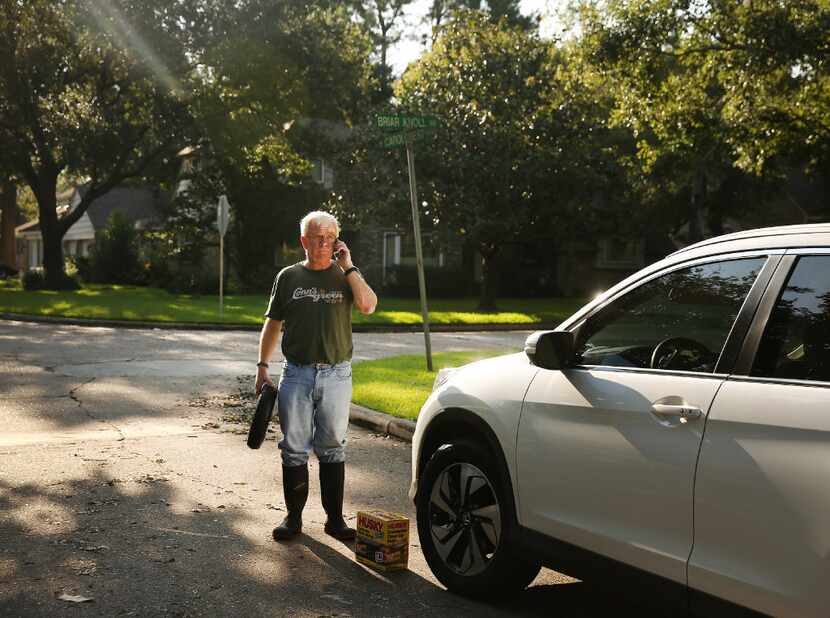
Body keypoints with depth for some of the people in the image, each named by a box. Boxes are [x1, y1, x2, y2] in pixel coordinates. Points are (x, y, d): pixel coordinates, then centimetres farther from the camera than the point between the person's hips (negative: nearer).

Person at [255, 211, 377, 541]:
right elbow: (272, 324, 13)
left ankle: (334, 517, 14)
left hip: (336, 375, 0)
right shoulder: (288, 277, 9)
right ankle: (294, 517, 14)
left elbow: (368, 305, -13)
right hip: (296, 374, 1)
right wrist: (262, 366, 7)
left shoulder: (345, 276, 7)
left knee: (333, 448, 6)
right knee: (294, 448, 4)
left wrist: (348, 267, -10)